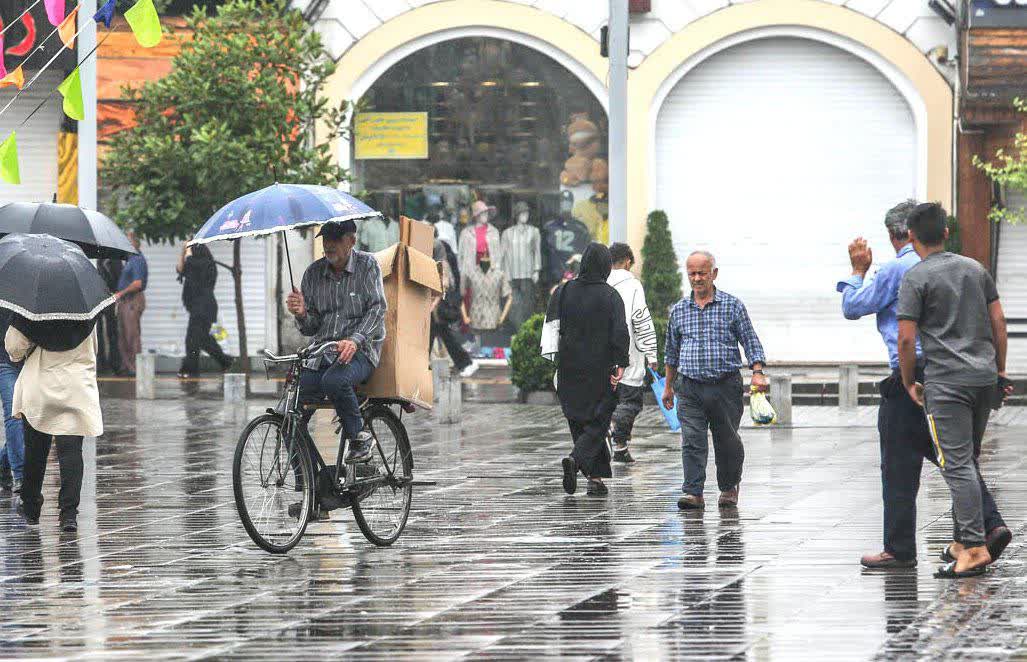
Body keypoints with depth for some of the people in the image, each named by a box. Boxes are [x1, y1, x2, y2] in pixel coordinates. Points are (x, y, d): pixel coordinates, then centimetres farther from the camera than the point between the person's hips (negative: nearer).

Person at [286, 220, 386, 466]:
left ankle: (359, 437, -16)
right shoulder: (313, 273, 10)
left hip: (360, 351, -4)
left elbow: (377, 309, -9)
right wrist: (301, 314, -13)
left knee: (334, 380, -39)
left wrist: (355, 340, -26)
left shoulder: (367, 265, 1)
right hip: (321, 353, 4)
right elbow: (310, 328, 11)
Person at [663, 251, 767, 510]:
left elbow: (750, 341, 2)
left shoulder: (732, 306, 2)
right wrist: (668, 386, 22)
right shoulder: (679, 310, 10)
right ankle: (694, 493, -15)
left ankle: (729, 487, 29)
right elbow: (672, 351, 20)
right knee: (692, 440, -11)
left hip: (725, 385, -1)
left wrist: (757, 372, -11)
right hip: (689, 387, 1)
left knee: (727, 441, 8)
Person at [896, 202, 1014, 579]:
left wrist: (909, 383, 2)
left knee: (957, 465, -9)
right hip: (985, 378, 6)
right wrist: (1000, 371, 21)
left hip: (946, 382, -6)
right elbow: (998, 323, 14)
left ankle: (975, 548, -17)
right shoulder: (975, 269, 13)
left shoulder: (915, 279, -6)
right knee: (969, 460, 16)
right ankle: (962, 541, 19)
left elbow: (906, 338, -11)